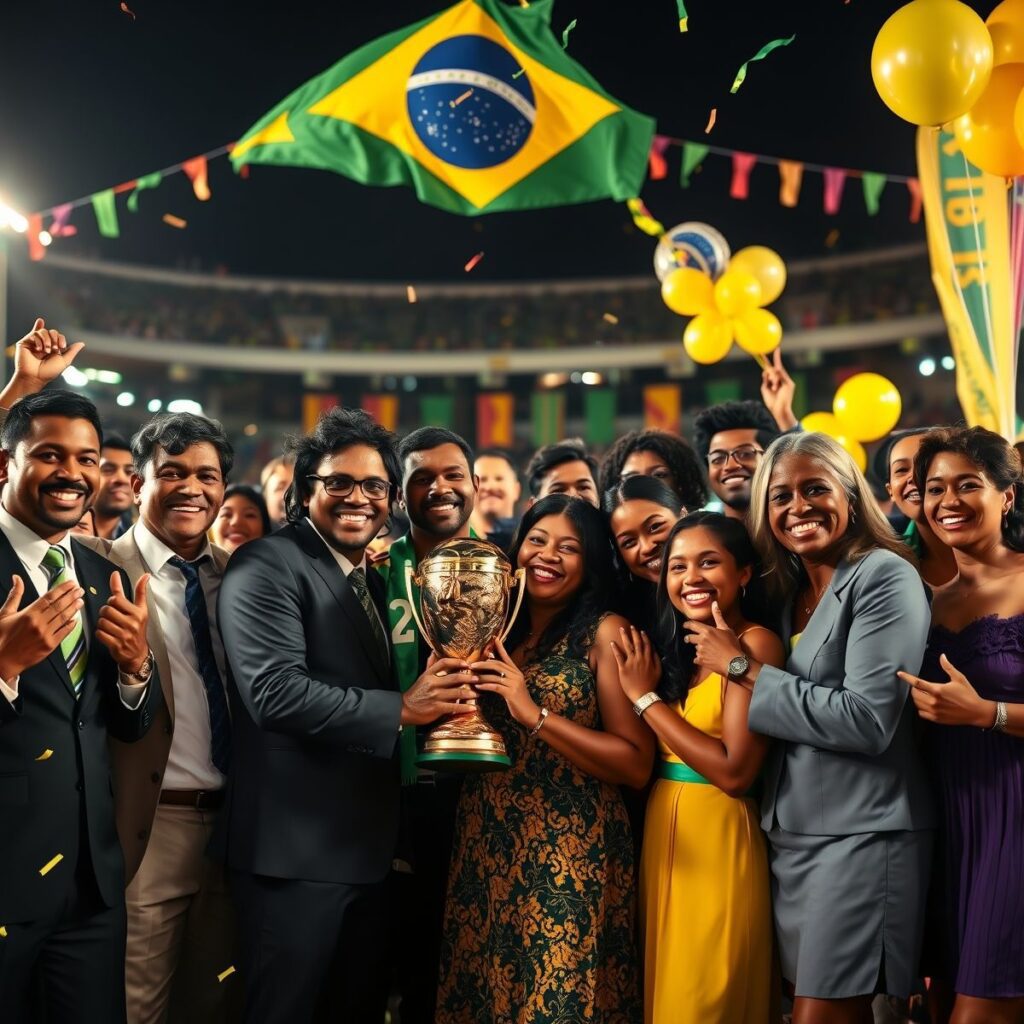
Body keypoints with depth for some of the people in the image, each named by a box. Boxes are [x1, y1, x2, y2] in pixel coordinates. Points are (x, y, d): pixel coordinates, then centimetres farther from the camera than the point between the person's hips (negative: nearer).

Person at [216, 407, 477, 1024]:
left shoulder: (374, 583, 16)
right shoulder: (268, 566, -10)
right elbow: (276, 693, -23)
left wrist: (451, 695, -1)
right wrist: (402, 710, -21)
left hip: (369, 851, 8)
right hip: (296, 852, -8)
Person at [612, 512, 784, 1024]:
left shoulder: (753, 642, -13)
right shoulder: (677, 647, 10)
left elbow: (735, 771, -21)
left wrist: (646, 697, -14)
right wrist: (647, 688, -4)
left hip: (717, 841, -8)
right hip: (662, 835, 8)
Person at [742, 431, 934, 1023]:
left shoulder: (885, 576, -10)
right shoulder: (787, 592, 13)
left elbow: (869, 720, -21)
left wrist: (746, 669, -14)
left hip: (861, 834, -7)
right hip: (791, 834, 7)